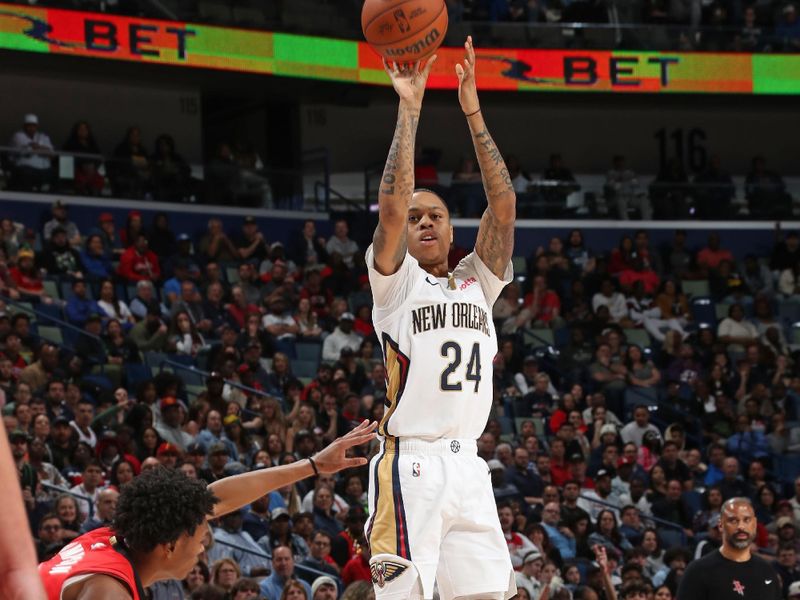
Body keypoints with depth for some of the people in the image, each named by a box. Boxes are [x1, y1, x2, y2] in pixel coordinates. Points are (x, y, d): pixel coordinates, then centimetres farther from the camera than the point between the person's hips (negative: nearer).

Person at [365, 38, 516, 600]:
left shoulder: (478, 282, 17)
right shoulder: (396, 282, 5)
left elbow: (503, 205, 5)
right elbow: (391, 205, -12)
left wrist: (473, 112, 1)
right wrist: (409, 111, -9)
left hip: (467, 466, 5)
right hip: (410, 465, -5)